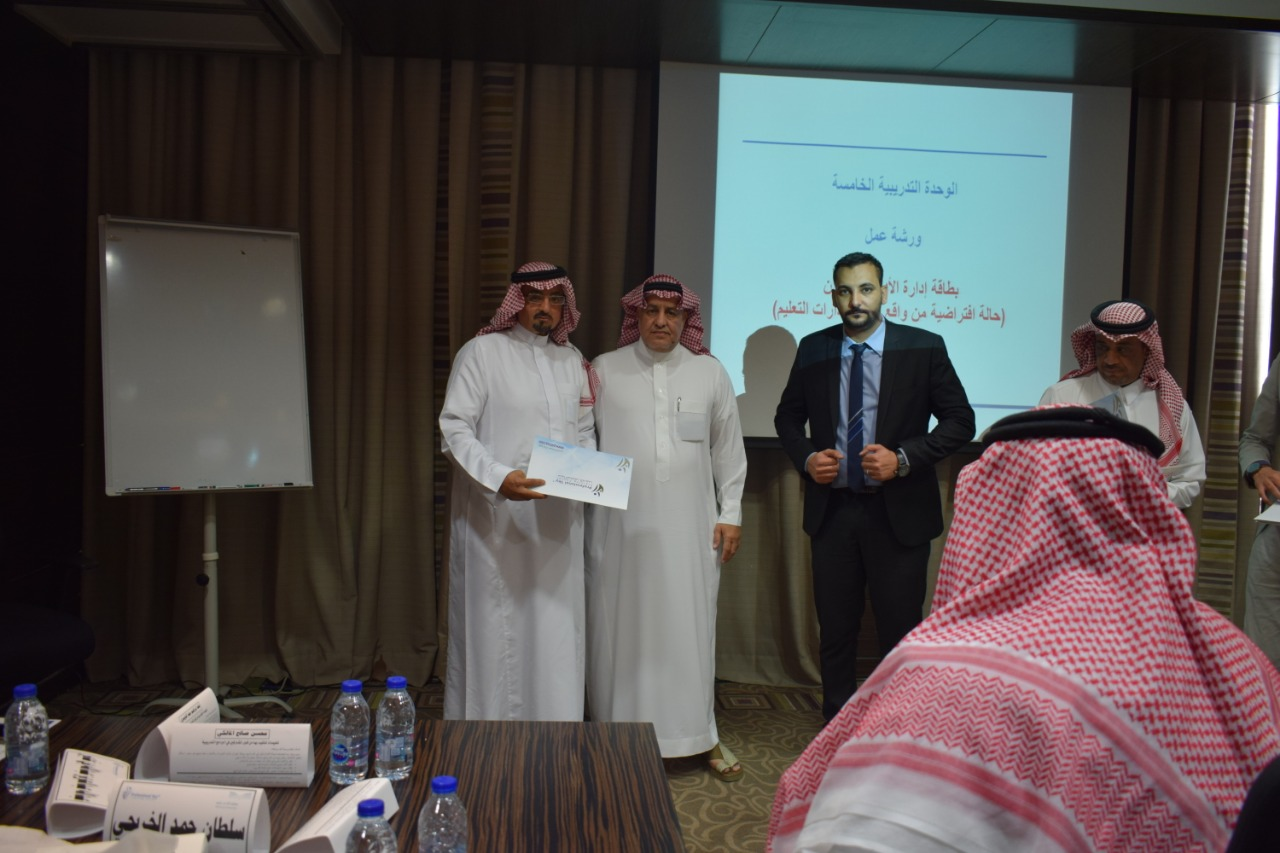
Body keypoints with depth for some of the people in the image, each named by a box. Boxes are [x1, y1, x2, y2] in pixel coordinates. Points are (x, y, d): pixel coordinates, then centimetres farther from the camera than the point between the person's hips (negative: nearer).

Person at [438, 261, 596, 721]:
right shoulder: (482, 352, -3)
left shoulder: (572, 359, 14)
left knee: (557, 628, 7)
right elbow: (454, 428, -8)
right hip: (495, 514, -5)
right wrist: (499, 478, -22)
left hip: (558, 516, 5)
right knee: (494, 627, 1)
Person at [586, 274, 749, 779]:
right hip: (620, 525, -1)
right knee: (620, 627, 5)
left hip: (689, 526, 1)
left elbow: (729, 449, 11)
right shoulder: (604, 371, 3)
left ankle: (700, 734, 21)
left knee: (691, 626, 6)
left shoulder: (711, 373, 7)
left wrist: (730, 513, 8)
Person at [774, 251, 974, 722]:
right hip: (832, 510, 3)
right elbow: (788, 417, 15)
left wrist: (903, 458, -14)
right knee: (835, 631, 12)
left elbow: (959, 420, -1)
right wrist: (806, 457, -5)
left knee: (900, 632, 4)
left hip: (899, 512, -2)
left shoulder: (924, 348, -3)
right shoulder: (813, 350, 5)